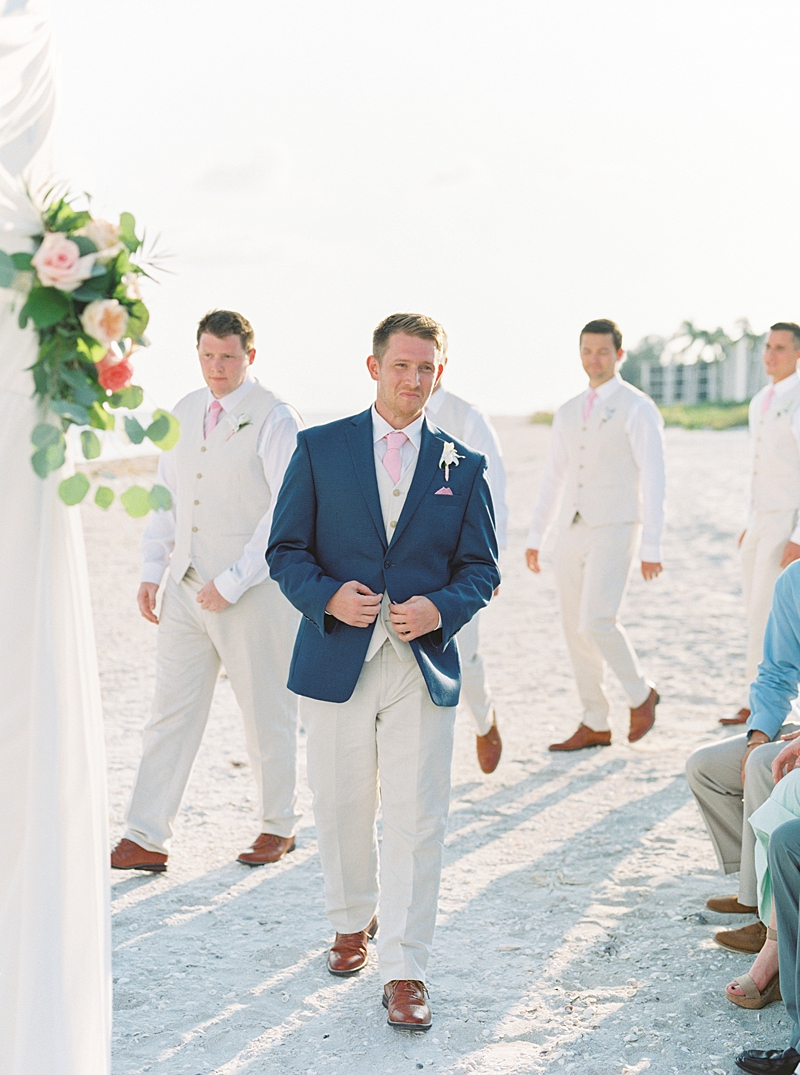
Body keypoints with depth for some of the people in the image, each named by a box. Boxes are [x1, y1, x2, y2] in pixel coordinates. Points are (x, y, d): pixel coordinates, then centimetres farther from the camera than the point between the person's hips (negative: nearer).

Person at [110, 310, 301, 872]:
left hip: (254, 591, -6)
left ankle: (279, 825, 25)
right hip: (186, 588, 6)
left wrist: (232, 583, -17)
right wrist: (152, 570, 6)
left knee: (267, 714, 7)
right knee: (172, 711, 4)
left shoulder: (275, 420, -10)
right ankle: (147, 838, 7)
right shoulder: (183, 414, 10)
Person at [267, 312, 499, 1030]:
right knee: (341, 810, 13)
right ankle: (352, 923, 38)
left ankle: (405, 972, 4)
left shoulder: (463, 466, 7)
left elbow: (482, 567, 8)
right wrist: (328, 596, -15)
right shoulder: (320, 448, 4)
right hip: (336, 662, 0)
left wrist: (441, 608, -12)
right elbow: (286, 550, 3)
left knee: (416, 821, -4)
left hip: (425, 664, 0)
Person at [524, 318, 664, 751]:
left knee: (597, 622, -19)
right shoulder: (569, 413, 14)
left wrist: (652, 548, -16)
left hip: (614, 532, -7)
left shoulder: (638, 409, -7)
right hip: (573, 533, 7)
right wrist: (534, 538, 13)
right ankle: (594, 726, 15)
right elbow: (553, 478, 17)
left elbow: (653, 481, -11)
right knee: (576, 629, 6)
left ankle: (640, 693, 7)